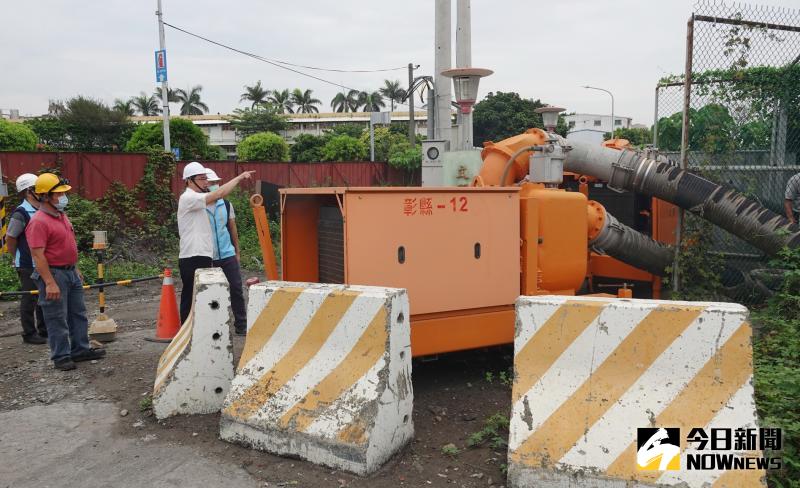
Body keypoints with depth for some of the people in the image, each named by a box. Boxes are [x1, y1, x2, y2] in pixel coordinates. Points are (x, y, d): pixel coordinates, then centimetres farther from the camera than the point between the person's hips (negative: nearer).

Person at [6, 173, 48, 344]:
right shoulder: (21, 213, -15)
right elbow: (10, 238, -10)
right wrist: (20, 259, 0)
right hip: (28, 266, -7)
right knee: (29, 298, 3)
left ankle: (44, 330, 27)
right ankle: (29, 334, 14)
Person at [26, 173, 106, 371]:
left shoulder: (61, 216, 11)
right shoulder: (39, 222, -18)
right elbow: (38, 255, -23)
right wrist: (50, 283, -26)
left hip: (70, 272, 9)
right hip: (53, 274, -9)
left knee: (78, 314, 16)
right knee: (57, 319, 1)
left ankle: (80, 350, 26)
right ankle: (61, 357, 12)